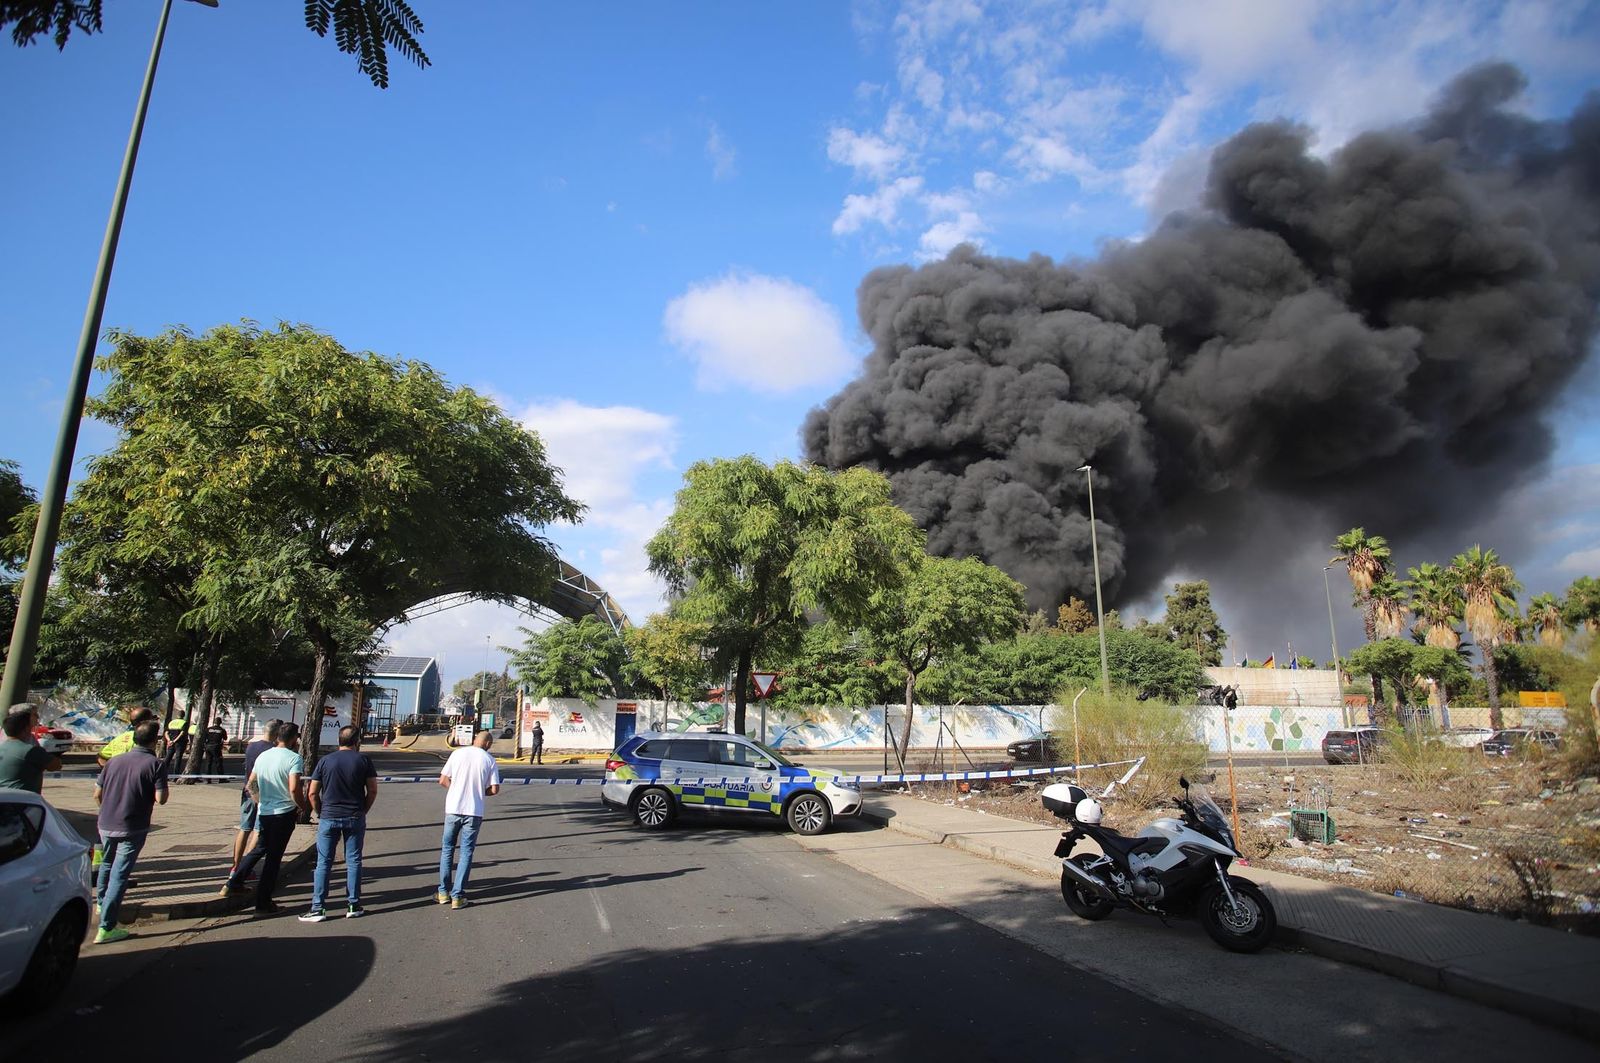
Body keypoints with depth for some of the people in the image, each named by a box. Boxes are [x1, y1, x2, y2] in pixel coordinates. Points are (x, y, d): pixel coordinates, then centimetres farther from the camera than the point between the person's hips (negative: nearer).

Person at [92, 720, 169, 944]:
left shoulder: (115, 761, 3)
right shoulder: (155, 764, -12)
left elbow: (97, 794, 9)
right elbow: (161, 798, -16)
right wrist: (162, 783, 3)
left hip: (105, 825, 6)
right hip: (132, 830, -6)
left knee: (106, 864, 29)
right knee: (119, 875, -2)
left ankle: (101, 903, 51)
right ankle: (106, 928, -2)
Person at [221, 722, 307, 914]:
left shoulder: (263, 756, 7)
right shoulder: (294, 758, -15)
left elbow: (250, 784, 14)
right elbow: (294, 789, -22)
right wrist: (303, 807, -7)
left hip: (263, 812, 6)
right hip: (284, 813, -6)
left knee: (259, 849, 26)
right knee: (274, 857, 4)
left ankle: (233, 884, 23)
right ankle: (263, 903, 10)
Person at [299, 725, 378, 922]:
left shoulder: (325, 761, 1)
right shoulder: (364, 760, -2)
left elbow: (313, 793, 0)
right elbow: (372, 791, -2)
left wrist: (321, 813, 12)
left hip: (328, 818, 0)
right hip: (355, 818, 0)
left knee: (323, 863, 7)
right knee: (353, 862, 8)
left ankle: (317, 908, 7)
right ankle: (353, 906, 13)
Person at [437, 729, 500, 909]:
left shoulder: (458, 753, -2)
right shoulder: (490, 760, -3)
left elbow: (443, 781, -2)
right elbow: (494, 789, -6)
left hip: (453, 809, 1)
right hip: (474, 812, -1)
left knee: (447, 849, 17)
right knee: (466, 853, 7)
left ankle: (444, 892, 21)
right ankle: (457, 896, 7)